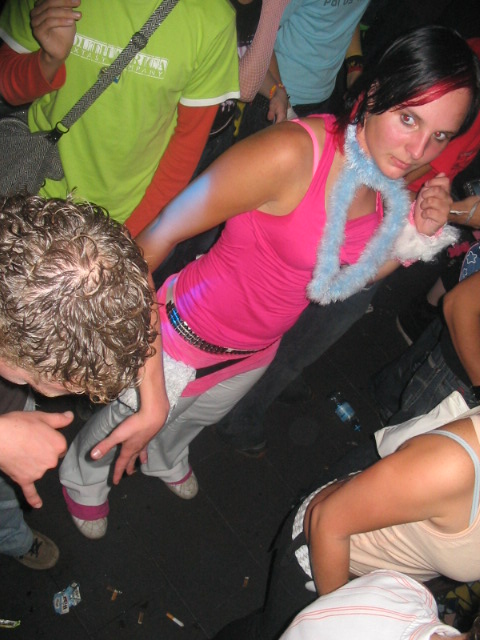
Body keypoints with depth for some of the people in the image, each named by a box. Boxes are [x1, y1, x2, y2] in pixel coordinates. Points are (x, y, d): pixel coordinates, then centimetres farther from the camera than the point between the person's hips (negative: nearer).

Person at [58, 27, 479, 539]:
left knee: (194, 418, 37)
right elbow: (161, 234, -28)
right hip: (190, 339, -6)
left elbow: (348, 276, 2)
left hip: (257, 350, 7)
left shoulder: (389, 180, -12)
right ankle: (83, 474, 60)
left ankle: (164, 460, 73)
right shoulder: (293, 154, -36)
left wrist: (417, 236, -14)